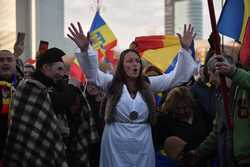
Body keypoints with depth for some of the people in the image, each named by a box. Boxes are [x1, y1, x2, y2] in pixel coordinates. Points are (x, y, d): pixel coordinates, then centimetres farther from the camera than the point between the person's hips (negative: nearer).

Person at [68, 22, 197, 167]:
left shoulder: (148, 84, 5)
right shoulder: (112, 83, -1)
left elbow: (178, 76, 3)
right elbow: (92, 73, -16)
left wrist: (185, 49, -8)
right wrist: (85, 49, -34)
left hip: (142, 147, 3)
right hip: (116, 146, -2)